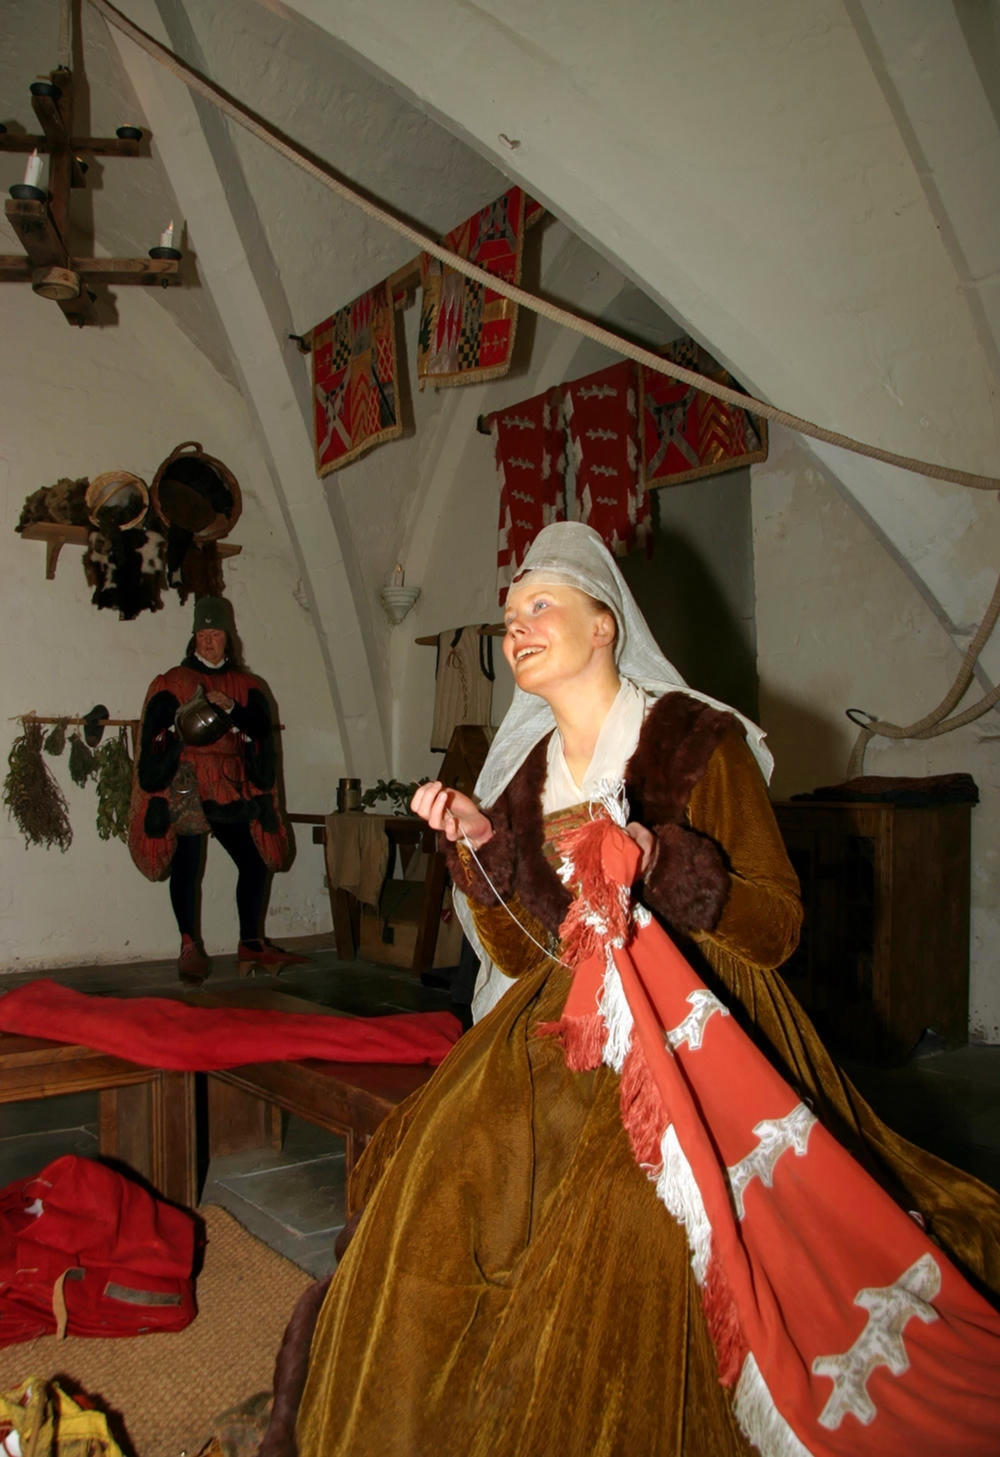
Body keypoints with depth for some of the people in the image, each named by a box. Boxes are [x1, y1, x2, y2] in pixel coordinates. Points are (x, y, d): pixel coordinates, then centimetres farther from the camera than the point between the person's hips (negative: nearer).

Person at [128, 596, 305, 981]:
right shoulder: (171, 684, 5)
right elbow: (154, 741, 0)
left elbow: (262, 731, 0)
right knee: (187, 865, -5)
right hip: (186, 791, -3)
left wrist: (232, 710, -16)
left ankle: (251, 945, 15)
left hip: (230, 793, 3)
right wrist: (180, 731, -20)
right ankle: (189, 947, 8)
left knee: (255, 862, 2)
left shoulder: (245, 686, 13)